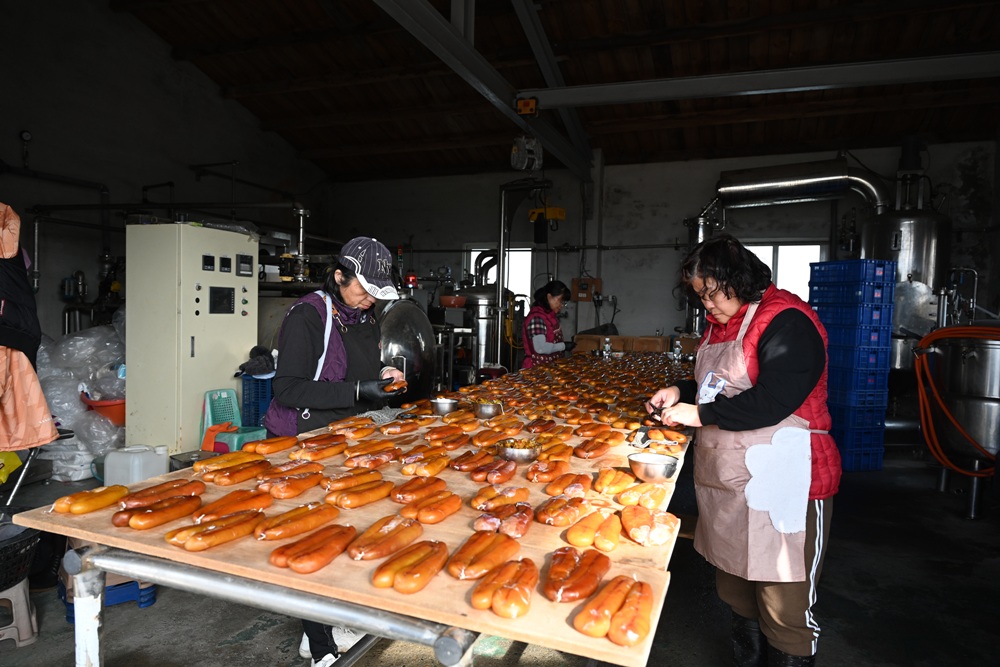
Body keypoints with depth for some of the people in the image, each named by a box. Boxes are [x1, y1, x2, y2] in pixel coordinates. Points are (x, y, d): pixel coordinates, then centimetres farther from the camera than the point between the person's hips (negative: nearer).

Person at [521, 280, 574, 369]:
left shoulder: (551, 315, 11)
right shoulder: (536, 317, -18)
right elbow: (540, 347, -26)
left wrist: (565, 345, 3)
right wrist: (564, 346, -16)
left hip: (551, 365, 9)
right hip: (537, 367, -9)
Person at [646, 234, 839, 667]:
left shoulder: (787, 322, -15)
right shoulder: (721, 323, 13)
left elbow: (771, 401, -24)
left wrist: (700, 414, -17)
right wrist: (680, 393, 7)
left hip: (780, 486, -9)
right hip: (726, 480, 9)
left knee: (784, 612, 3)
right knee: (736, 595, 20)